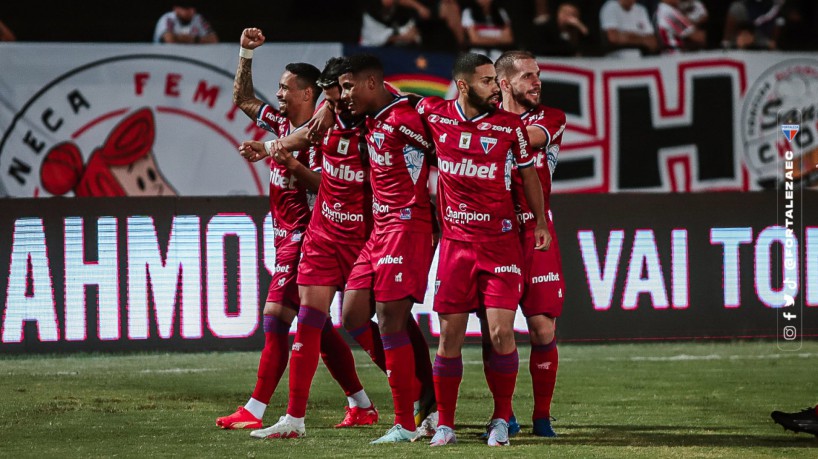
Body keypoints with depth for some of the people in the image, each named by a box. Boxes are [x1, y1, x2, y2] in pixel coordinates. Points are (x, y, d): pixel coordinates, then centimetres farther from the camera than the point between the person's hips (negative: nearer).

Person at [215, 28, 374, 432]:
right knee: (317, 327, 10)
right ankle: (361, 405, 15)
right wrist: (246, 54, 15)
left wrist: (283, 157, -32)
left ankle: (254, 411, -13)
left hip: (303, 236, -9)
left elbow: (320, 183, -23)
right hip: (287, 236, 9)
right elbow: (243, 100, 23)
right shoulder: (282, 123, 11)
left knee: (276, 317, -12)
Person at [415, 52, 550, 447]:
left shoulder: (509, 125, -2)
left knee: (501, 332, -9)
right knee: (450, 335, 1)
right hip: (454, 241, 1)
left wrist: (540, 220, 5)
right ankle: (444, 424, 10)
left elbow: (528, 174, 10)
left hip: (500, 242, -1)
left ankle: (502, 418, 7)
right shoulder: (433, 114, 1)